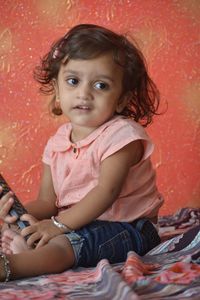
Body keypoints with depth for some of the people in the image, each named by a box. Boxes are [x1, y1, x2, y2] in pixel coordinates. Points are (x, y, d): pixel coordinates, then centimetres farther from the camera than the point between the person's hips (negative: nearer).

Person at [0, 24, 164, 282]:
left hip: (126, 227, -8)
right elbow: (48, 200, 5)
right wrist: (21, 211, -18)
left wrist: (59, 223, -26)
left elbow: (106, 192, -22)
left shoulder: (122, 134, -14)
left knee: (65, 242, -34)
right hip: (78, 223, 8)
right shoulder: (57, 143, 7)